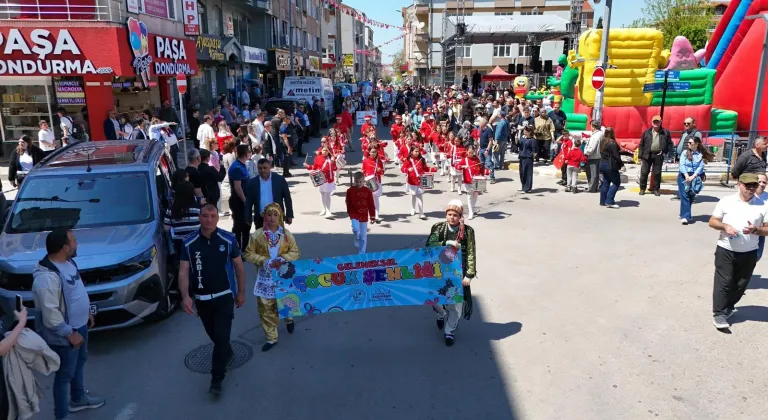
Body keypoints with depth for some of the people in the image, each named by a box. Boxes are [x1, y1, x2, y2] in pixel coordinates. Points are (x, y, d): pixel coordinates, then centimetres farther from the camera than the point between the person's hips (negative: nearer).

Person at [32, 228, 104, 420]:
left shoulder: (68, 261, 0)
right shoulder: (46, 277, -31)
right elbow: (50, 313, -28)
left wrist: (87, 312, 19)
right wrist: (69, 333, -21)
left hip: (79, 325, 9)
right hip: (64, 335, -9)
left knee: (79, 363, 26)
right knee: (65, 374, 6)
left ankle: (78, 399, 48)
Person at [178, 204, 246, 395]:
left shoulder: (228, 240, -8)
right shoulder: (189, 243, -5)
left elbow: (239, 267, 1)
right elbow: (183, 272, -6)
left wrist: (241, 292, 3)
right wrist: (185, 296, -20)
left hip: (224, 297, -2)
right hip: (201, 299, 3)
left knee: (221, 337, -6)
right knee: (214, 335, 18)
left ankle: (216, 379, 3)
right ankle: (226, 353, 47)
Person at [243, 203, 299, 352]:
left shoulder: (286, 234, -3)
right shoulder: (257, 235, -6)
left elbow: (295, 252, 1)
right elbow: (249, 254, -3)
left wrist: (283, 259, -18)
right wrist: (265, 261, -16)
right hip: (265, 278, 0)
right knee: (266, 308, 3)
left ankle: (289, 319, 49)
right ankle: (271, 338, 17)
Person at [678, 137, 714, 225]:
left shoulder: (701, 154, 3)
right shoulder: (685, 153, 5)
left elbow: (701, 167, -6)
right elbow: (682, 165, -5)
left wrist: (693, 176, -19)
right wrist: (687, 176, -18)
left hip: (695, 177, 1)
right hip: (683, 176, -1)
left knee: (691, 196, 5)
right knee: (684, 196, -11)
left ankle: (684, 215, 17)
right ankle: (685, 216, -17)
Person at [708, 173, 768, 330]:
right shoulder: (726, 201, -2)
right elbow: (712, 222, 2)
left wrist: (755, 230, -19)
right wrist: (725, 226, -17)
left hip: (749, 253, 2)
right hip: (726, 250, -2)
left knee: (740, 284, 12)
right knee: (723, 282, -4)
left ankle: (728, 307, 31)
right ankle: (719, 314, 0)